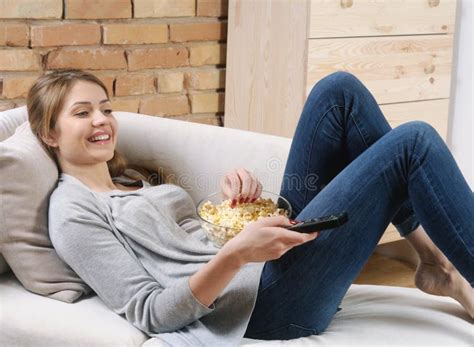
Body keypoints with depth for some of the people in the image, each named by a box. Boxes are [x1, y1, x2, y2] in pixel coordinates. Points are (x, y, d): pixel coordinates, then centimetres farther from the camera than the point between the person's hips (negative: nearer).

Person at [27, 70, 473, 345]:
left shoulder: (131, 181, 23)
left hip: (270, 259, 9)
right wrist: (235, 254, -27)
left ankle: (435, 259, -1)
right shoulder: (73, 213, -5)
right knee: (413, 142, -15)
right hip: (263, 301, -9)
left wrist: (236, 193, -1)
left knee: (339, 90, -2)